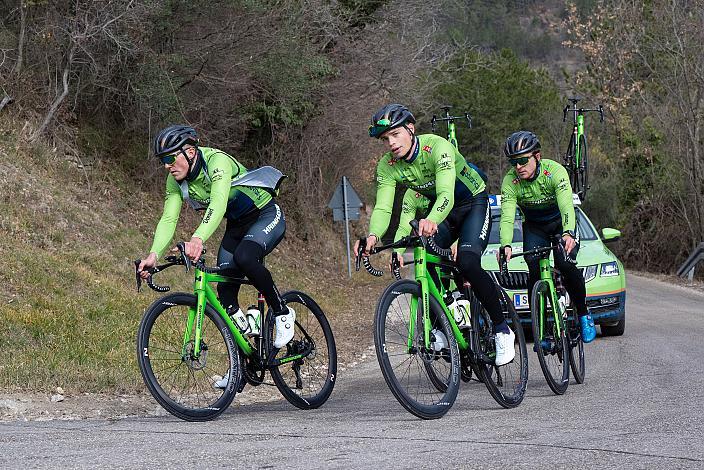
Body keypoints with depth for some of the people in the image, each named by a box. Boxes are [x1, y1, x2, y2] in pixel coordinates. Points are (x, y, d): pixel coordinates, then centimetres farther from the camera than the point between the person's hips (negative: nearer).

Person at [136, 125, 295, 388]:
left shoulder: (217, 161, -30)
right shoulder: (176, 181, -8)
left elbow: (218, 203, -44)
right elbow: (168, 219, -15)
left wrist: (198, 239, -60)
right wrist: (154, 255, -33)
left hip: (266, 216, -7)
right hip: (237, 225, 7)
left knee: (244, 257, -36)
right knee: (225, 291, -4)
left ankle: (282, 312, -14)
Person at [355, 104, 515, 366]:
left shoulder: (437, 147, -32)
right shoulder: (387, 166, -15)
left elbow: (446, 194, -44)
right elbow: (383, 207, -24)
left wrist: (431, 221, -65)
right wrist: (373, 236, -47)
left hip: (473, 204, -6)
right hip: (440, 210, 6)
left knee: (467, 263, -26)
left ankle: (502, 330, -12)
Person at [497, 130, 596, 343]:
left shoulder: (555, 171, -29)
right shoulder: (510, 181, -22)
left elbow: (566, 207, -41)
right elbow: (507, 217, -31)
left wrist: (568, 234, -60)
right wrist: (505, 246, -50)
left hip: (561, 224, -2)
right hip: (534, 228, 2)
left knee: (566, 264, -25)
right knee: (534, 267, -23)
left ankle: (584, 315, -3)